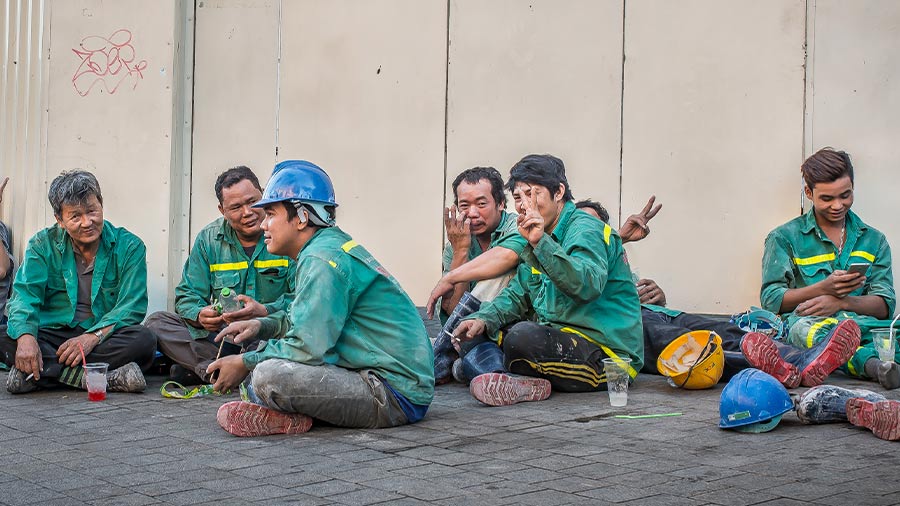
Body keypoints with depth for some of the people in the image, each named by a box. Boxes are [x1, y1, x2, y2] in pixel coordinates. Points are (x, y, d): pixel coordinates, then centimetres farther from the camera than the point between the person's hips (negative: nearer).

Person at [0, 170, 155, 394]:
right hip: (52, 335, 1)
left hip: (105, 337, -1)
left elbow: (131, 307, -7)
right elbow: (24, 295, -5)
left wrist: (93, 336, -25)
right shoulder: (43, 245, 7)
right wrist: (26, 336, -28)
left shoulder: (129, 247, 1)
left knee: (143, 340, -32)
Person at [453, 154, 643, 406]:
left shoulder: (586, 230, -12)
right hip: (563, 338, 10)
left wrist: (541, 243, -39)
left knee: (523, 336, -35)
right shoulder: (543, 237, 18)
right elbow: (517, 295, 16)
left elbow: (589, 286, -32)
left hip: (606, 354, -10)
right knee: (477, 331, 7)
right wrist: (482, 319, -3)